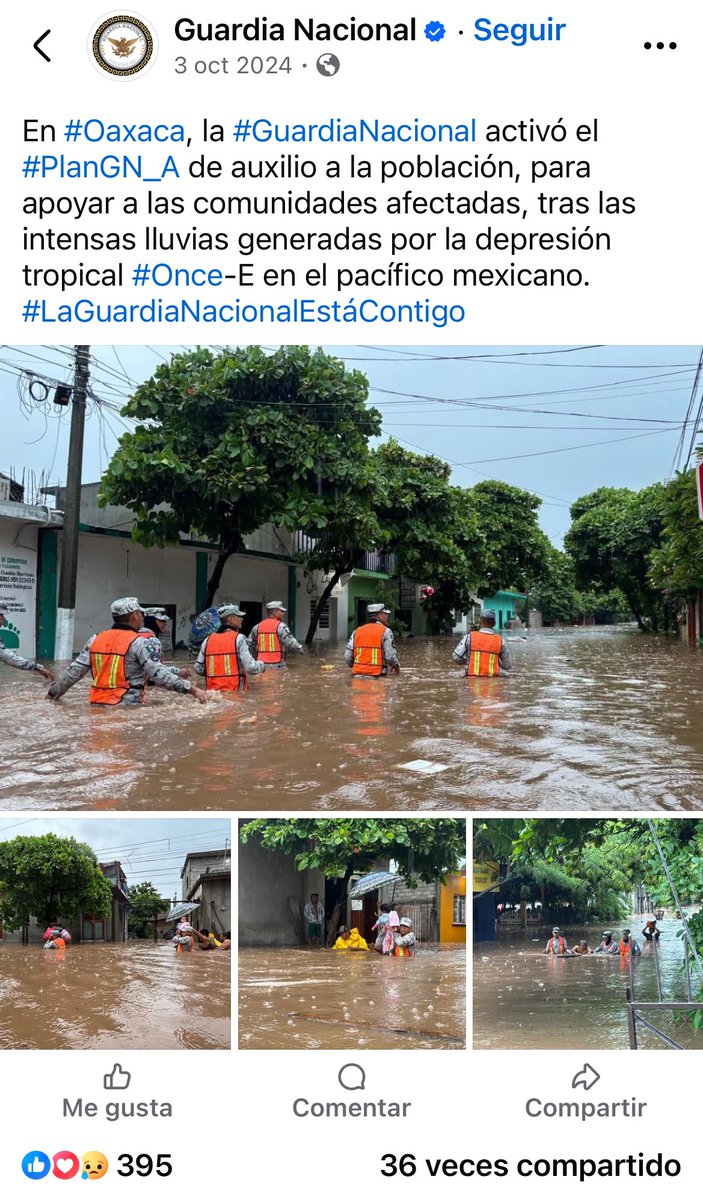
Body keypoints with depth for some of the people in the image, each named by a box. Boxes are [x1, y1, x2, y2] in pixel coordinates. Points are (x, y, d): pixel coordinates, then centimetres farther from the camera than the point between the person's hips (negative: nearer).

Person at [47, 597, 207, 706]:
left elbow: (74, 671, 11)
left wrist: (53, 692, 24)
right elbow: (158, 674, -13)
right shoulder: (137, 643, -7)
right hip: (126, 707, -6)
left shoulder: (96, 639, 10)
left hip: (96, 705, 6)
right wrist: (191, 689, -11)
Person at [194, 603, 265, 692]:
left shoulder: (208, 640, 8)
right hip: (235, 691, -5)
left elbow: (198, 669, 9)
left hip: (212, 691, 5)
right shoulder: (238, 638, -7)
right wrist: (262, 665, 8)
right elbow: (251, 667, -13)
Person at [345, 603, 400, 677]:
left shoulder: (357, 631, 10)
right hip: (375, 676, -5)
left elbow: (347, 657, 7)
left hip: (357, 675, 5)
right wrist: (396, 666, 15)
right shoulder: (385, 631, -2)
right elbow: (390, 656, -7)